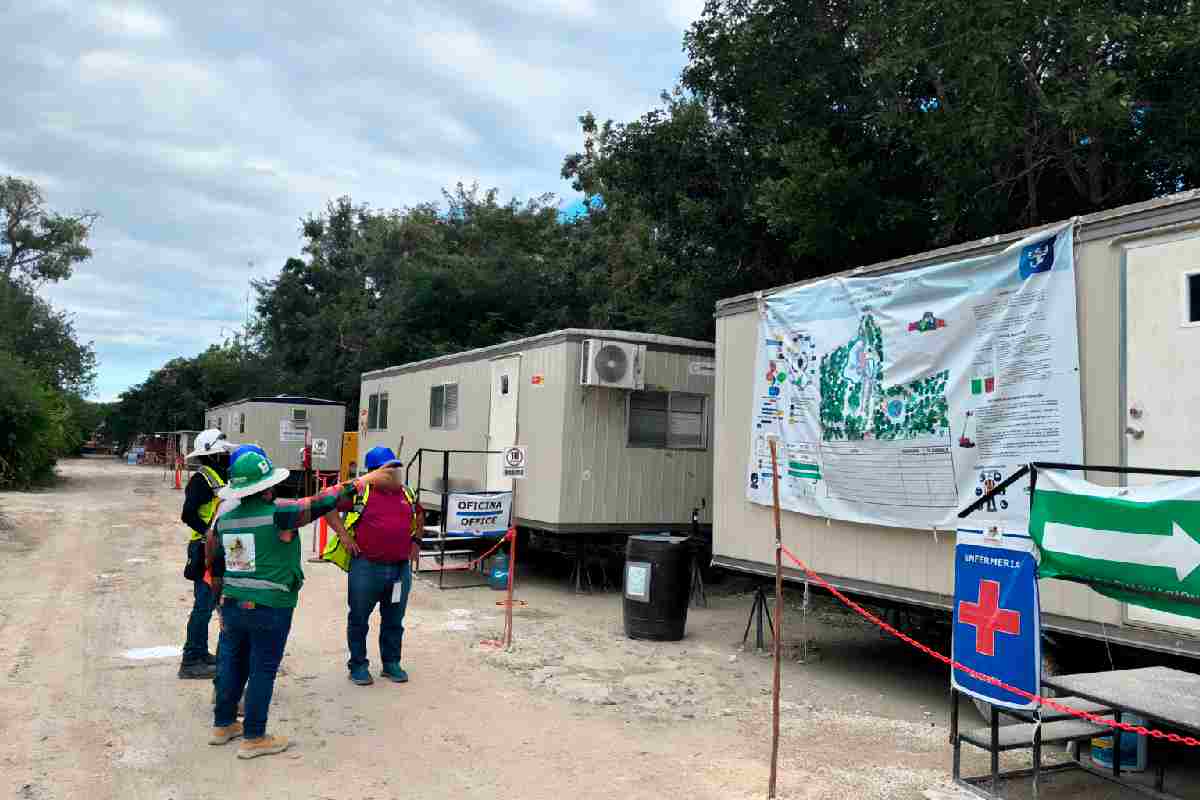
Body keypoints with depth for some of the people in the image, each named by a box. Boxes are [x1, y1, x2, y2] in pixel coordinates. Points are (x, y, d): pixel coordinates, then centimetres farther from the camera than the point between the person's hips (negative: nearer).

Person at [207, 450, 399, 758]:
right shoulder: (277, 513, -17)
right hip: (269, 607, -7)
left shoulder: (225, 518, 3)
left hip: (232, 603, 7)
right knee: (263, 670, 5)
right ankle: (253, 738, 14)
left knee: (231, 663, 20)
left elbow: (213, 559, 13)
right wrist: (363, 481, -6)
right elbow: (323, 501, -14)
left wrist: (223, 597, 26)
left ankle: (223, 725, 34)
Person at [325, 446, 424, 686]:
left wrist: (416, 540, 18)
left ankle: (391, 663, 28)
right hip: (366, 567, -4)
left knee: (394, 620, 14)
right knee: (359, 619, 9)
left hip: (401, 568, 4)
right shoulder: (359, 491, -5)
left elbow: (419, 515, 29)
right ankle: (358, 665, 24)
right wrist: (343, 534, -8)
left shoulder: (407, 493, 10)